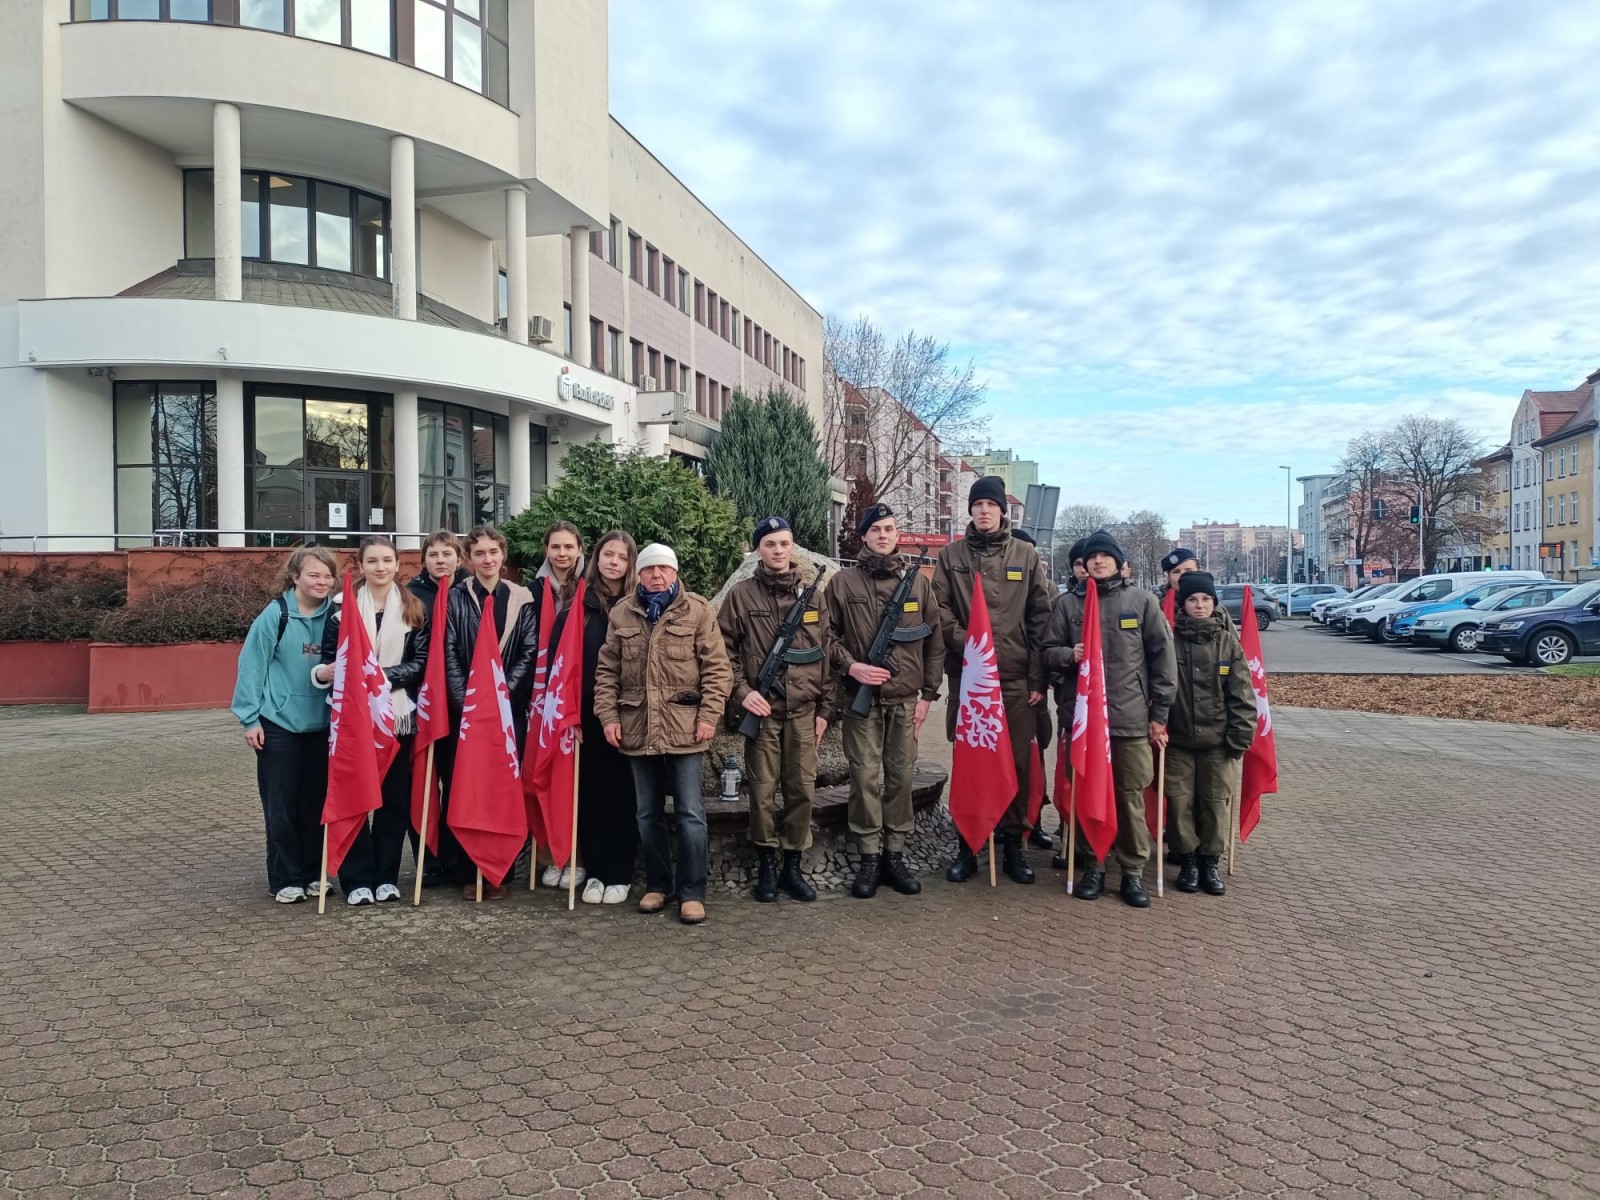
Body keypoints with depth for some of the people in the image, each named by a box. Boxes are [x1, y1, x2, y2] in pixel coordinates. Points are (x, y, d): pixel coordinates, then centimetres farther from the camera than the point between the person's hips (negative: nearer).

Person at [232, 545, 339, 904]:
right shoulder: (275, 615, -9)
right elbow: (252, 666, -6)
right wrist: (249, 718, -7)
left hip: (321, 724, 3)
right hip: (278, 724, -3)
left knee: (316, 801, 10)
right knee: (281, 804, 3)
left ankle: (313, 873, 22)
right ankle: (285, 879, 14)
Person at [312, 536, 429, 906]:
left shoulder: (414, 608, 4)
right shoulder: (341, 605, 3)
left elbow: (420, 663, -1)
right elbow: (329, 657, 2)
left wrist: (381, 676, -15)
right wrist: (323, 673, -21)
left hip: (398, 714, 1)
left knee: (395, 796, 5)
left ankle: (387, 876, 17)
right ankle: (357, 879, 10)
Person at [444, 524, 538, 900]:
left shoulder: (522, 599, 5)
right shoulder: (455, 598, 5)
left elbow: (530, 652, -1)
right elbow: (449, 654, -1)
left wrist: (503, 692, -11)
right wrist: (466, 700, -11)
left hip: (510, 707, 0)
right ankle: (471, 872, 10)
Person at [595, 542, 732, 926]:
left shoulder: (697, 610, -1)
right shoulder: (622, 613, 8)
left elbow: (717, 668, -4)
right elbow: (607, 671, 10)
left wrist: (709, 715, -10)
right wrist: (608, 715, 1)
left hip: (684, 729, -3)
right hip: (637, 729, 3)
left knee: (690, 814, 1)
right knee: (648, 814, 13)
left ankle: (692, 892, 11)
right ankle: (657, 884, 27)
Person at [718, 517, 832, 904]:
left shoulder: (812, 594, 9)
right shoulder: (741, 594, 1)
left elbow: (825, 653, 10)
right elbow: (724, 649, 1)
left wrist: (825, 708, 8)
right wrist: (742, 691, -10)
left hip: (804, 711, 2)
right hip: (762, 710, -2)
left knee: (802, 789, 5)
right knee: (763, 791, 2)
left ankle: (792, 867, 18)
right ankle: (766, 866, 17)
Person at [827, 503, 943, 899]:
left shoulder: (918, 581, 7)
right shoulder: (843, 583, 3)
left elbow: (935, 640, 8)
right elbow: (828, 636, 6)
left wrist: (928, 694, 5)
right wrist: (850, 665, -10)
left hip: (906, 700, 2)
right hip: (862, 698, -1)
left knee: (901, 777, 5)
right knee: (865, 778, -1)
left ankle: (895, 855, 16)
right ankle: (868, 858, 9)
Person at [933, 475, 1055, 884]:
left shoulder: (1026, 555, 8)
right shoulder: (951, 556, 8)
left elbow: (1041, 618, 4)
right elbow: (941, 610, 2)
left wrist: (1038, 678, -2)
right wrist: (965, 644, -14)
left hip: (1016, 680, 0)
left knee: (1018, 763, 5)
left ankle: (1014, 844, 17)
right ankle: (967, 845, 15)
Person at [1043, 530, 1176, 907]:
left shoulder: (1142, 601, 3)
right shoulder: (1068, 603, 6)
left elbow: (1162, 657, 3)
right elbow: (1049, 651, 10)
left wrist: (1160, 714, 1)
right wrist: (1069, 655, -14)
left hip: (1132, 717, -1)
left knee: (1131, 797, 3)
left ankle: (1132, 872, 15)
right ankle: (1093, 867, 21)